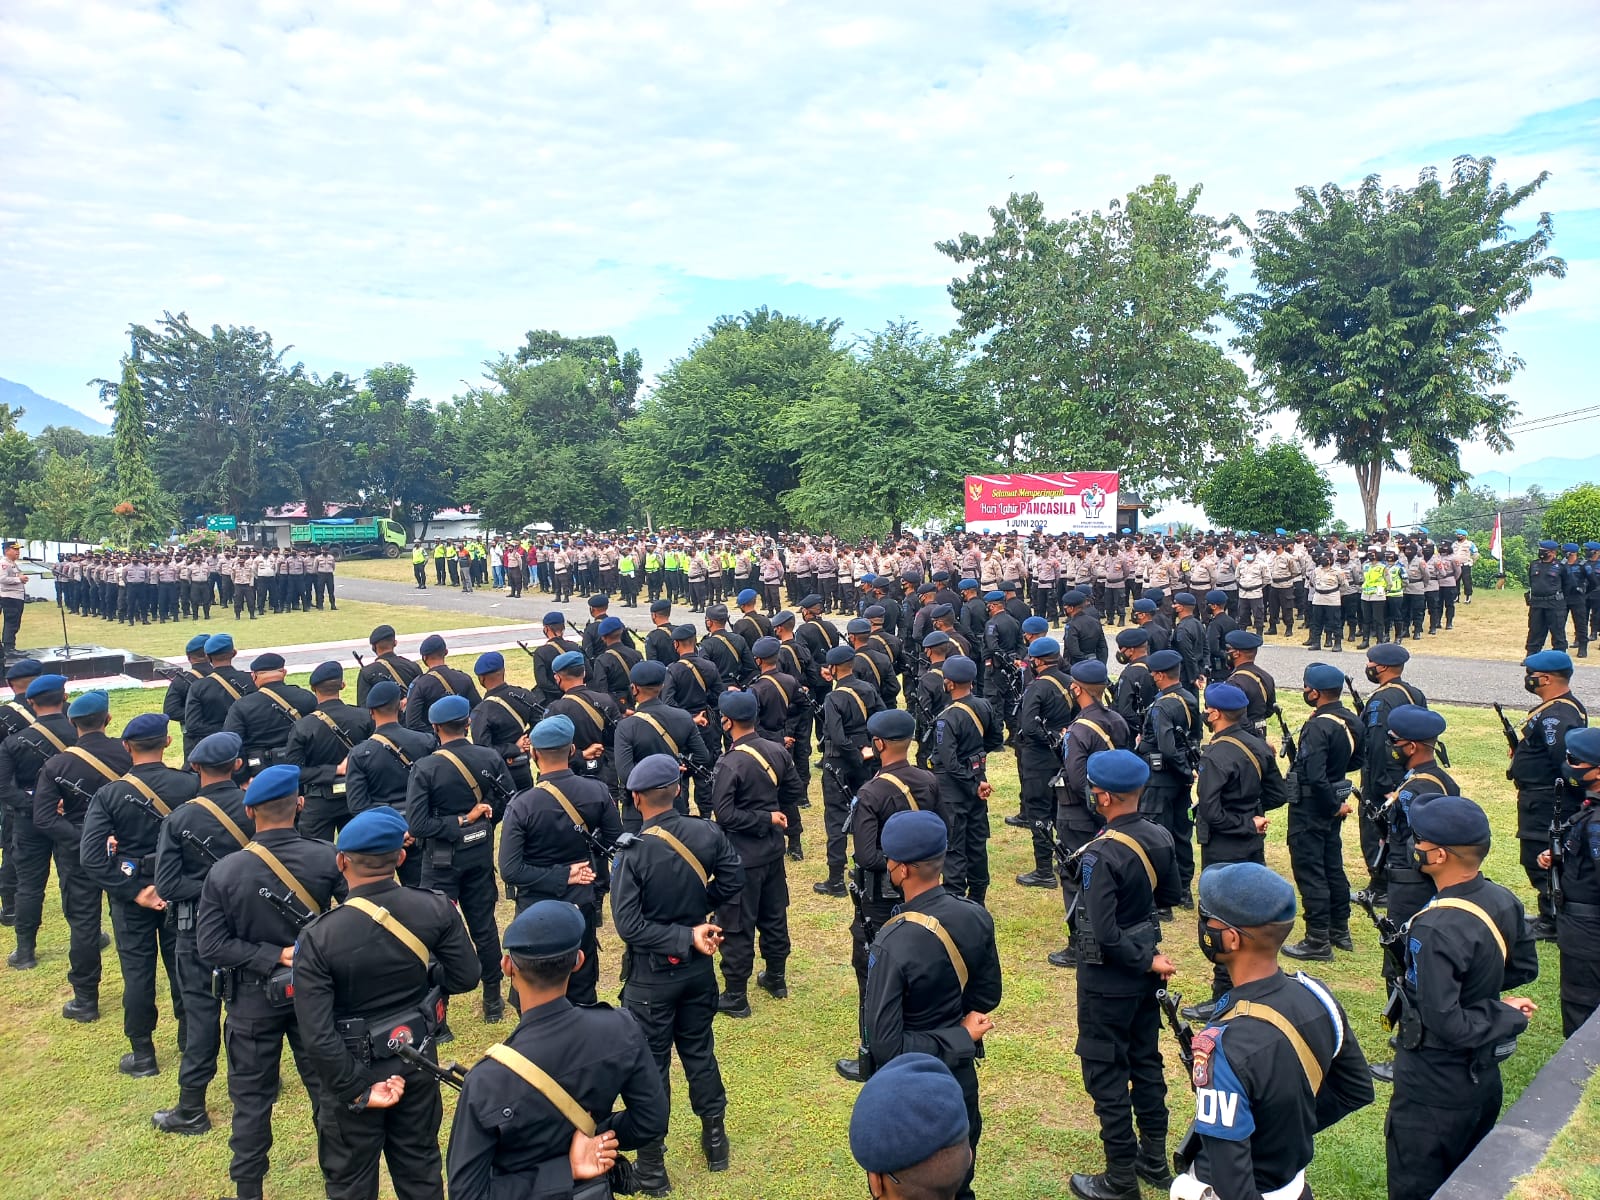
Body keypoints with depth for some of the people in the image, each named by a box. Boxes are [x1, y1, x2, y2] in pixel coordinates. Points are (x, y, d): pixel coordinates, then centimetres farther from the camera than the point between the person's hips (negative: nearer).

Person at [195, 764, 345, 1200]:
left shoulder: (224, 871, -14)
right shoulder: (327, 858, -17)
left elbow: (210, 945, -15)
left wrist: (273, 957, -16)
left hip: (253, 999, 0)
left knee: (252, 1098, 16)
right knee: (328, 1088, 17)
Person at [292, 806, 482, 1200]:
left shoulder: (318, 937, -24)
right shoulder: (435, 909, -17)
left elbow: (316, 1034, -24)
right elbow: (466, 977, -6)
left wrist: (357, 1090, -14)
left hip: (355, 1072, -3)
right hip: (417, 1062, 3)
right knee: (420, 1168, 23)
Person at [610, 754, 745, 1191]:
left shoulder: (632, 852, -23)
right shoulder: (708, 834, -11)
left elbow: (629, 925, -25)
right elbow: (733, 880, 1)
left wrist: (687, 937, -21)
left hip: (652, 974, -4)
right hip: (698, 967, 5)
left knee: (650, 1066, 8)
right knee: (700, 1051, 22)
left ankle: (651, 1168, 20)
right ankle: (715, 1140, 35)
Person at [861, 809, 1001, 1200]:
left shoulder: (893, 945, -32)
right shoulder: (977, 917, -13)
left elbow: (885, 1046, -28)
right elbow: (988, 996, 1)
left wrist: (959, 1038, -19)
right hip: (960, 1076, 5)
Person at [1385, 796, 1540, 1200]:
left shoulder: (1435, 930, -33)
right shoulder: (1503, 901, -8)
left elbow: (1445, 1025, -31)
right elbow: (1525, 968, 9)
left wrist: (1505, 1015, -16)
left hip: (1434, 1089, -8)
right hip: (1484, 1075, 8)